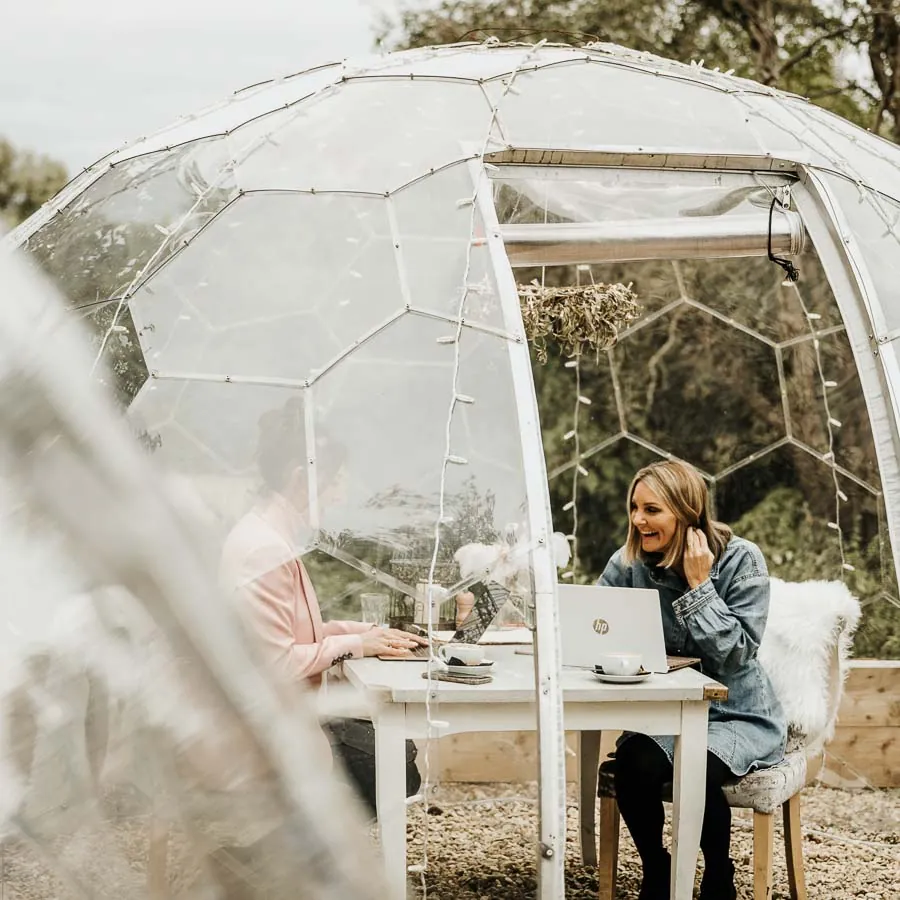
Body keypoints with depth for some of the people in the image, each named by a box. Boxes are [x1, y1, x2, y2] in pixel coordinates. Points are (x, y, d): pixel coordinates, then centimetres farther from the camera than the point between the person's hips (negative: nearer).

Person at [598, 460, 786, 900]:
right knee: (634, 763, -30)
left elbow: (736, 654, -18)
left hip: (736, 714, -3)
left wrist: (699, 585, -22)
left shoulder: (740, 560, -12)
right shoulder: (628, 562, -2)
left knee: (697, 769, -34)